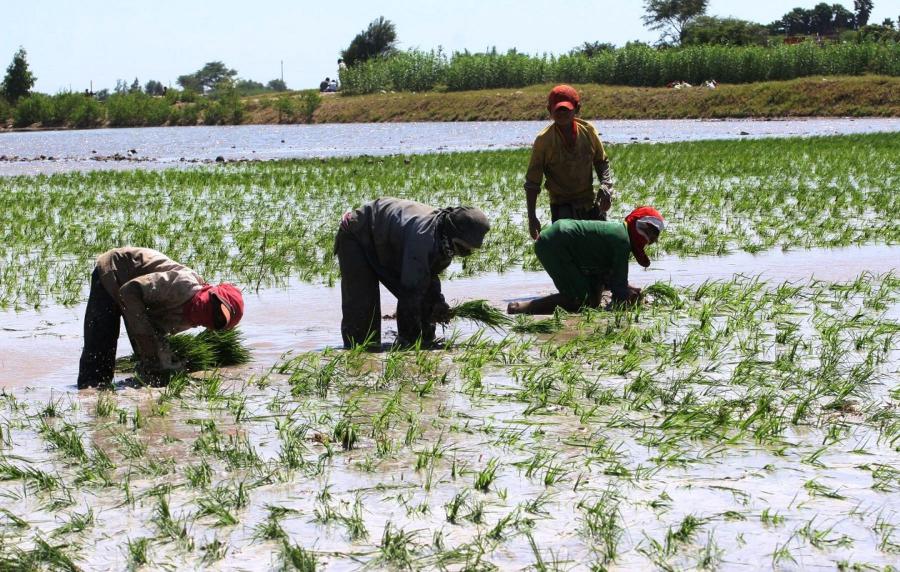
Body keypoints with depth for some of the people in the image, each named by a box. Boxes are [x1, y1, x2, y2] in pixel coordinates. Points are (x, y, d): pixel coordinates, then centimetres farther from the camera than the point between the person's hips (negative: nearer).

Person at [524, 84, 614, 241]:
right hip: (562, 208, -4)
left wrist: (606, 187, -8)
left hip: (590, 204, 4)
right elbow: (532, 182, -6)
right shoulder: (544, 140, -11)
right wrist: (532, 218, -9)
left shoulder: (588, 131, -2)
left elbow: (602, 162, 11)